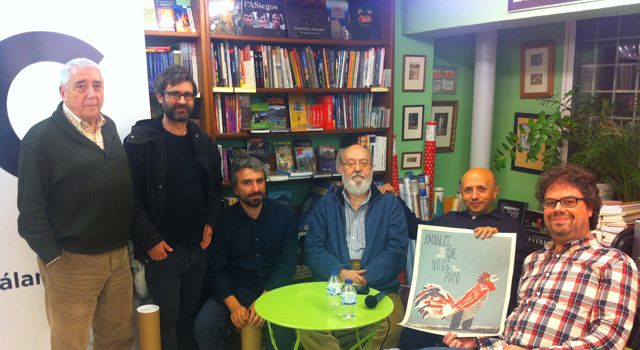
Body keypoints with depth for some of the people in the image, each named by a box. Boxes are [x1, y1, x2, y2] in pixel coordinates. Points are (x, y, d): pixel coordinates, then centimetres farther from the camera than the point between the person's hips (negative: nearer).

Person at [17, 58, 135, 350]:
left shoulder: (109, 128, 10)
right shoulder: (41, 137, -11)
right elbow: (31, 208, -12)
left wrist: (127, 240, 13)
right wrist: (53, 258, -13)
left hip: (118, 257, 6)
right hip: (71, 262, -6)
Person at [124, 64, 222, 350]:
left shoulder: (204, 143, 9)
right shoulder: (140, 142, -8)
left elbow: (215, 188, 17)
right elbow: (131, 197, -11)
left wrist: (211, 222, 4)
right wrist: (149, 239, -14)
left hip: (199, 248, 5)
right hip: (163, 249, -5)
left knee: (191, 314, 16)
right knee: (167, 319, 4)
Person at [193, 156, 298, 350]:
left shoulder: (285, 215, 0)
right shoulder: (223, 220, 0)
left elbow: (287, 262, -7)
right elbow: (217, 270, -2)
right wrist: (233, 305, -18)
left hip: (274, 288, -1)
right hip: (235, 289, 1)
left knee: (284, 328, -30)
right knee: (204, 327, -22)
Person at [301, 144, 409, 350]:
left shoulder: (390, 205, 11)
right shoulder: (325, 205, 16)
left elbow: (397, 250, -1)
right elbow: (312, 249, 5)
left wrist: (366, 278, -14)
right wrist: (340, 272, -13)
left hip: (378, 285, 0)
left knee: (390, 326, -30)